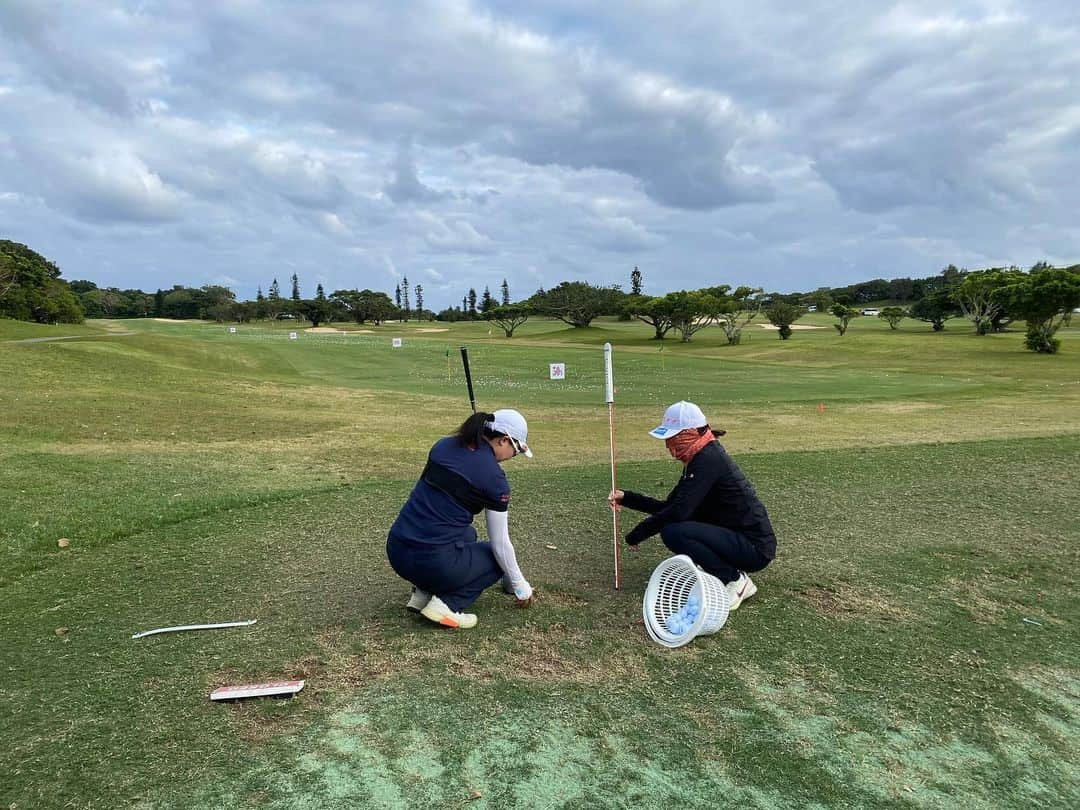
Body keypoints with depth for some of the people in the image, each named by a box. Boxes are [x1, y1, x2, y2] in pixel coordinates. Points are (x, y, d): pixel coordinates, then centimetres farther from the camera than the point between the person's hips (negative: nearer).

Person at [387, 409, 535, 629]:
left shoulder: (443, 445, 9)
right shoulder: (494, 477, -8)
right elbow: (500, 545, 1)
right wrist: (520, 586, 15)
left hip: (396, 552, 7)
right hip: (433, 561, -7)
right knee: (497, 557, 23)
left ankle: (423, 592, 16)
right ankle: (446, 604, 0)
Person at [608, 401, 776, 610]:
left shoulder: (709, 459, -19)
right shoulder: (697, 460, 10)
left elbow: (679, 511, -25)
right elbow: (668, 506, 15)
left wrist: (636, 535, -15)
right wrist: (626, 498, 8)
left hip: (755, 548, -10)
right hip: (741, 540, 10)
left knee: (672, 532, -22)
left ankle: (735, 580, -8)